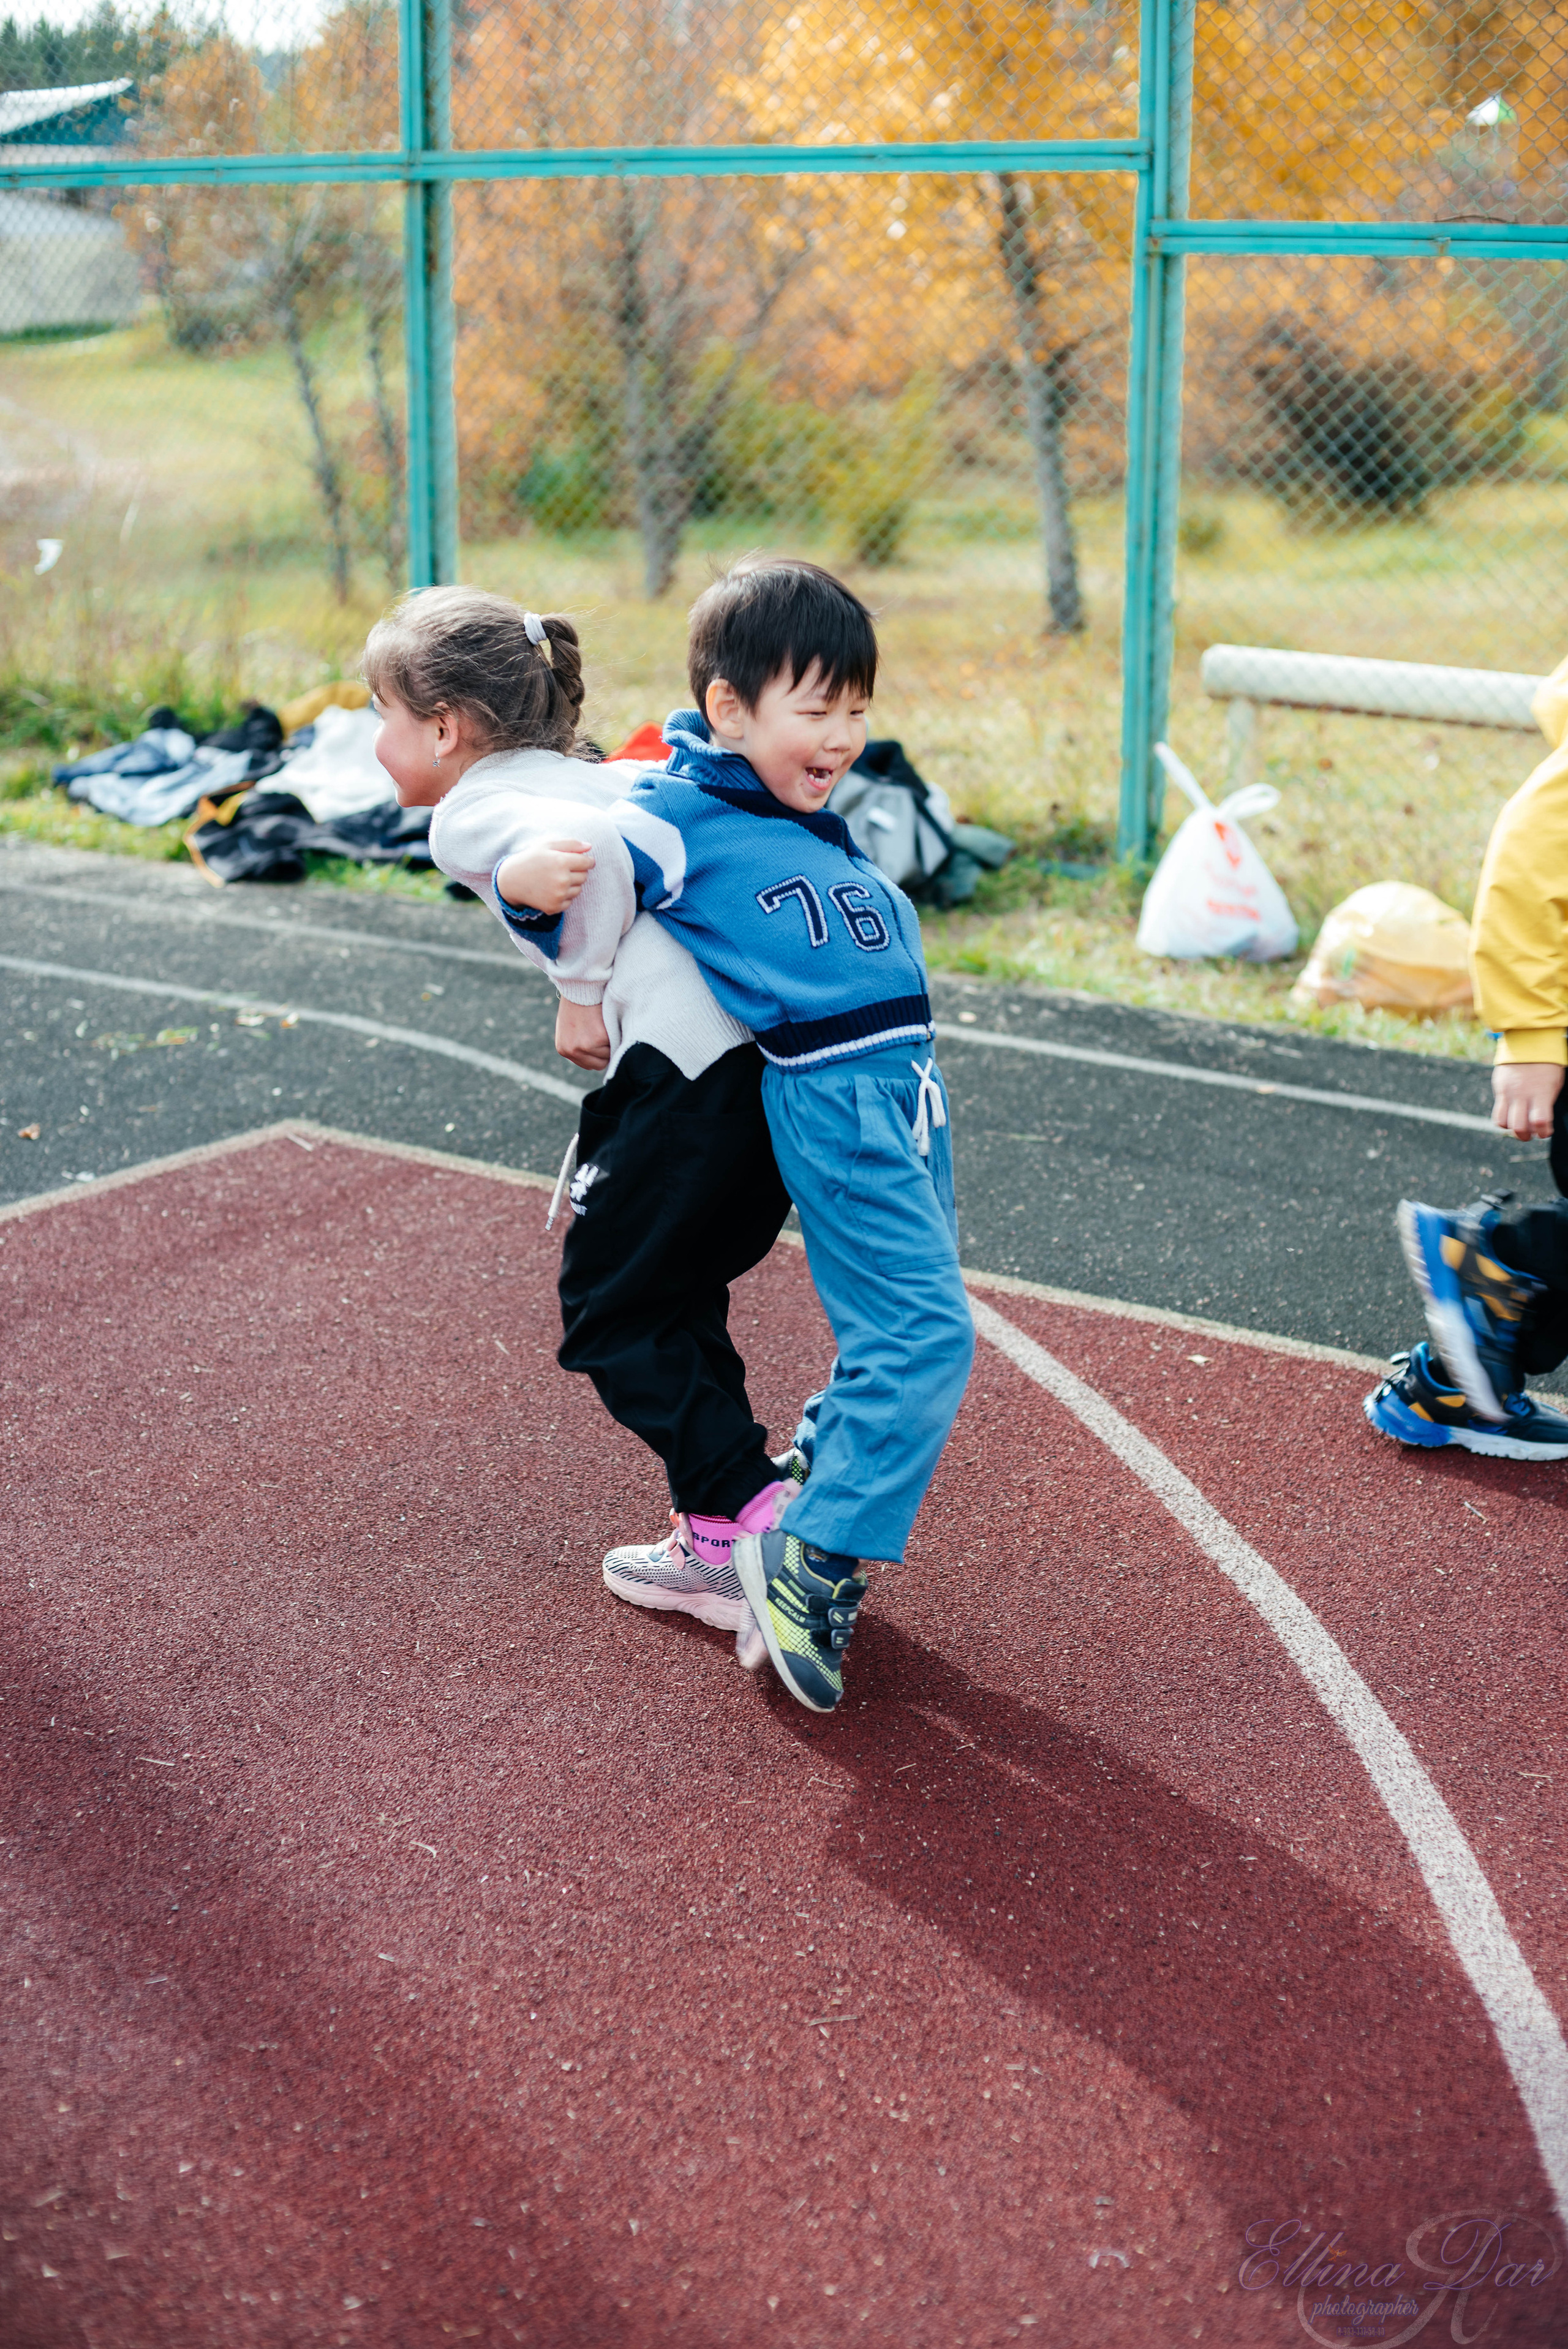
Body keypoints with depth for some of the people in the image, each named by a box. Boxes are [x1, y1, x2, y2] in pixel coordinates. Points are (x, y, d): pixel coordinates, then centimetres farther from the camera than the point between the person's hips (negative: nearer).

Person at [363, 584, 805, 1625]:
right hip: (779, 1045, 9)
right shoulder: (589, 775, 25)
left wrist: (583, 992, -8)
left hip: (687, 1065, -9)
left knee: (613, 1314, 6)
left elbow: (591, 845, -19)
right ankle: (720, 1539, 25)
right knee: (675, 1302, 21)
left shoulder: (471, 813, 0)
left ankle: (757, 1514, 1)